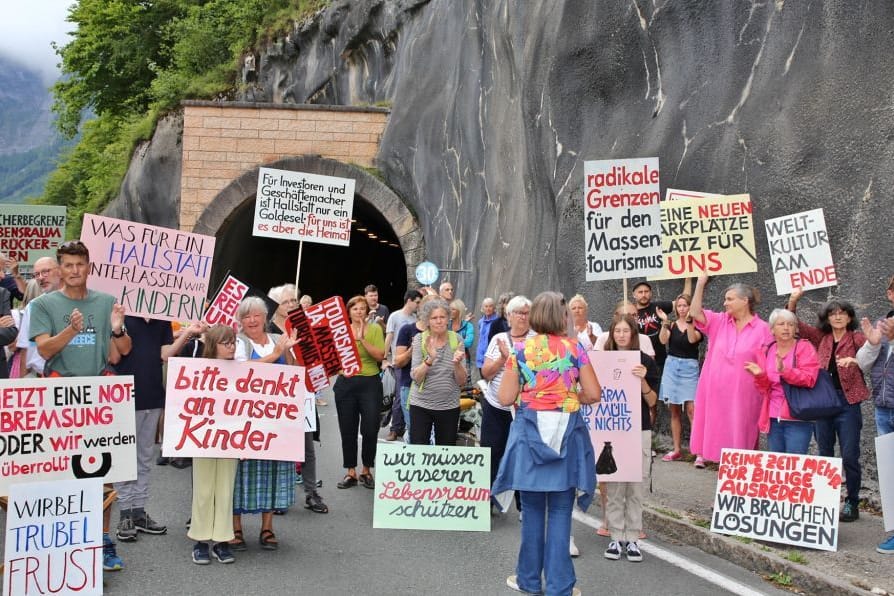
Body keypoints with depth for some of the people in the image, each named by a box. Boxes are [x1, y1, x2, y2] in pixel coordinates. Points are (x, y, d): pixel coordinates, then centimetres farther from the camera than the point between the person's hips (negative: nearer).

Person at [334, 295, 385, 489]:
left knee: (370, 429, -1)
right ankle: (350, 472, 17)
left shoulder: (375, 329, 0)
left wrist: (362, 339, -17)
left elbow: (380, 355, -11)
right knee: (347, 430, 6)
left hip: (369, 383, -2)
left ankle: (366, 470, 17)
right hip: (346, 383, 2)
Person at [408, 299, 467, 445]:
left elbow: (461, 381, -2)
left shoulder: (457, 340, -1)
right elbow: (416, 377, -12)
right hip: (421, 405, -1)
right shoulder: (419, 339, -3)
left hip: (449, 406, 1)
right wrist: (430, 359, -28)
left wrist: (457, 363, -21)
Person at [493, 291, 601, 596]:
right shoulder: (574, 348, -2)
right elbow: (593, 394, -4)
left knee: (532, 509, 12)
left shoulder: (521, 350, -1)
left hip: (530, 431, 1)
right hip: (567, 432, -1)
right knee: (560, 511, 5)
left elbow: (505, 398, -2)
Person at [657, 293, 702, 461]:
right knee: (674, 411, 8)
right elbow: (663, 340, -9)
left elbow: (692, 339, -19)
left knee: (691, 409, -13)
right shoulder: (672, 324, 7)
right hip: (672, 366, 3)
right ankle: (677, 449, 15)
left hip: (689, 367, -3)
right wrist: (664, 322, -19)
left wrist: (689, 320, -24)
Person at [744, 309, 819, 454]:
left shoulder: (804, 348, -1)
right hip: (773, 418, 5)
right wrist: (760, 376, -9)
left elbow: (809, 379, -14)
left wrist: (784, 371, -28)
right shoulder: (765, 352, 12)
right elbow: (764, 388, 13)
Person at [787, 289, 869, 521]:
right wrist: (793, 301, -7)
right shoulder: (821, 337, 11)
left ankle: (852, 504, 9)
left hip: (847, 402, -4)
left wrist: (854, 360, -35)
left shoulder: (857, 339, 0)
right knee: (825, 454, 11)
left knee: (850, 456, -3)